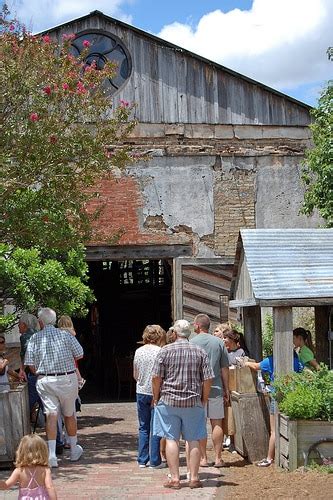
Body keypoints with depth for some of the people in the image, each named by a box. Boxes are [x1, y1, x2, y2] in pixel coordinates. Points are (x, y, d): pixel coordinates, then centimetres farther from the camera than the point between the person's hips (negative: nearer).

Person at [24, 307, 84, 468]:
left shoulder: (34, 338, -1)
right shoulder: (65, 335, -3)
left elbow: (31, 365, -3)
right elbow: (79, 355, -1)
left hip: (45, 381, 0)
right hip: (67, 378, 0)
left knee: (51, 415, -1)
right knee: (69, 414, 15)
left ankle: (52, 454, -11)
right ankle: (74, 450, 29)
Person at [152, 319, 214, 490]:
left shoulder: (165, 350, -3)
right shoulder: (200, 352, 2)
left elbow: (156, 377, -5)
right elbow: (208, 378, -1)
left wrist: (156, 397, 7)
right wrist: (204, 398, 11)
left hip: (169, 400, -1)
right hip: (193, 402, 1)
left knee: (171, 439, 3)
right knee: (193, 440, 8)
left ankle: (174, 478, 3)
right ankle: (194, 478, 9)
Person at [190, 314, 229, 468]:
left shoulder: (191, 343, -4)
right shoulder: (219, 342, 4)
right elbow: (225, 368, 6)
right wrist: (226, 389, 13)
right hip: (216, 388, 2)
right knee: (217, 423, 6)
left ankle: (203, 458, 8)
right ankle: (218, 458, 7)